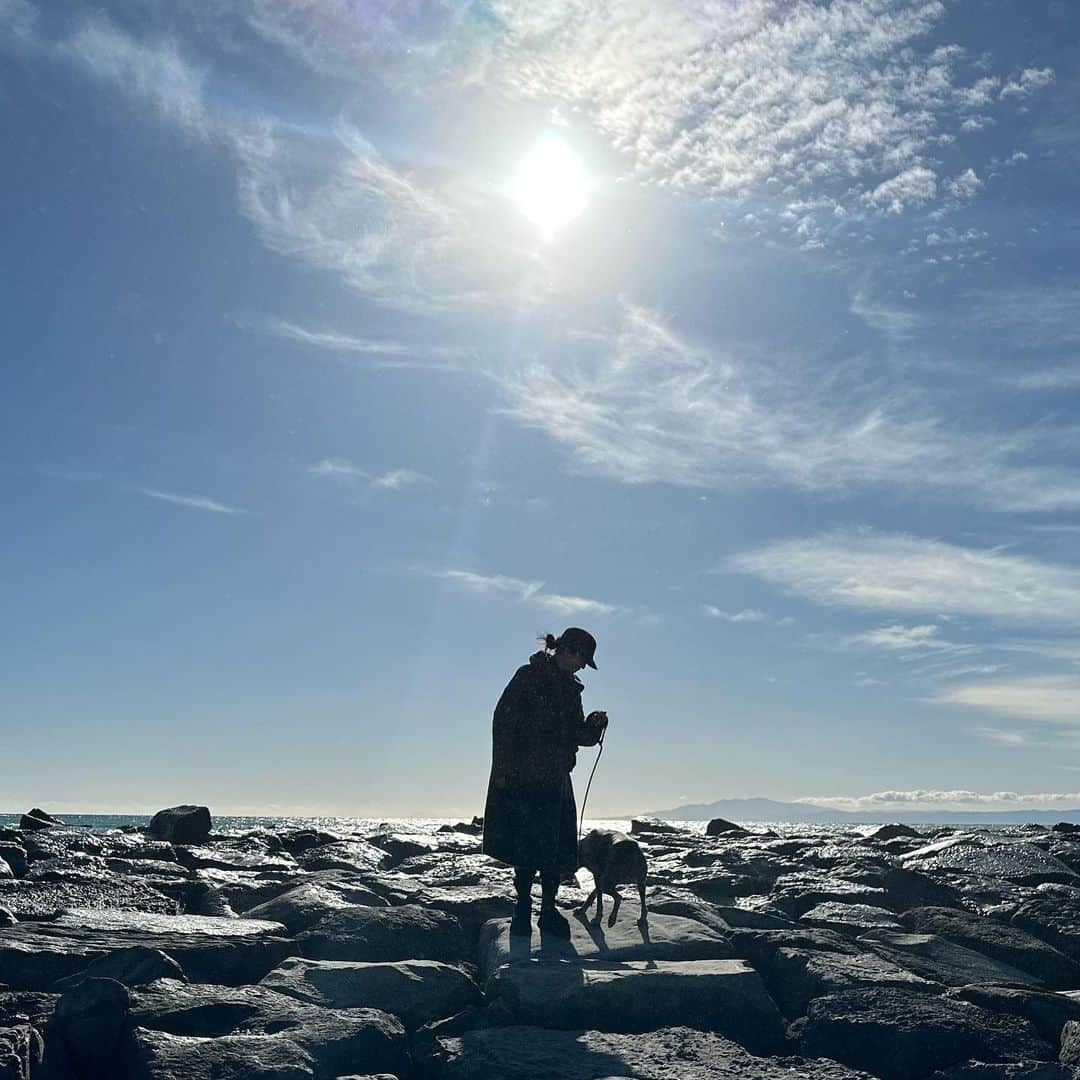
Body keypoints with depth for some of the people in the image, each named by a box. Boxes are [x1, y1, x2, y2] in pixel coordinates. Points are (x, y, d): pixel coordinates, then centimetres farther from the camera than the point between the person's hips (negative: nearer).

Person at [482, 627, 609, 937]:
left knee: (557, 848, 4)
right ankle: (523, 910, 6)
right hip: (522, 780, -6)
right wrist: (503, 769, -15)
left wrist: (594, 725, -5)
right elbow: (503, 722, -10)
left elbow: (578, 735, 17)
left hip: (555, 780, 7)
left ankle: (548, 910, 14)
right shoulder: (528, 677, -5)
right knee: (527, 845, -6)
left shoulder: (570, 689, 16)